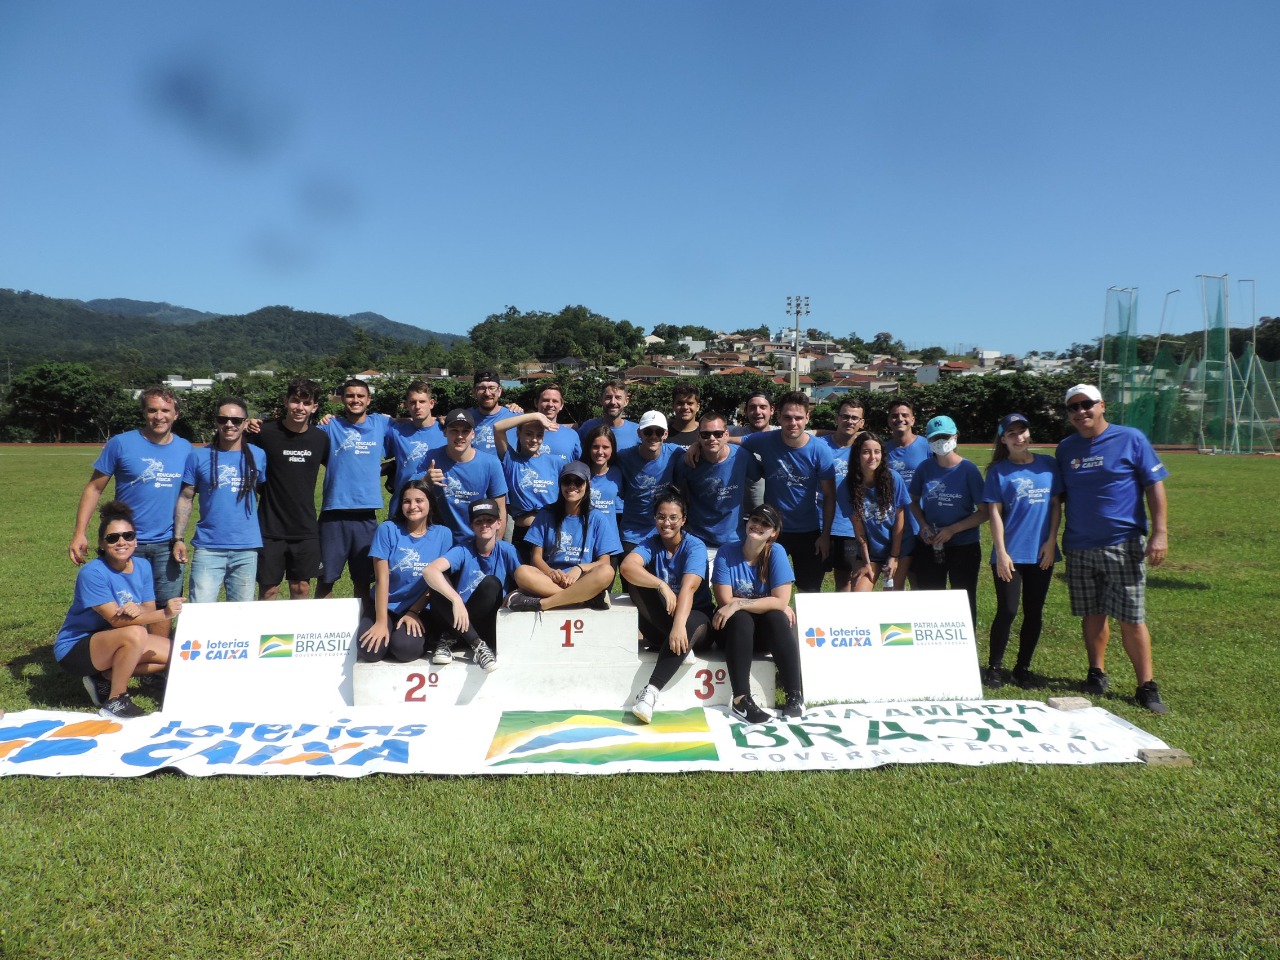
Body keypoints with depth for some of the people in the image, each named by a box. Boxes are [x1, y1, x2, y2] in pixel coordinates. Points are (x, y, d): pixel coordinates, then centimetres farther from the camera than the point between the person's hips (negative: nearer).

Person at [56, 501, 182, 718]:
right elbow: (116, 620, -28)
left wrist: (139, 610, -33)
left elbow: (150, 614, -8)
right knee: (135, 633, -34)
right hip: (75, 648, -7)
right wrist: (165, 614, -38)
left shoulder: (143, 566, -4)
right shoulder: (92, 573, -23)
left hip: (113, 643, 7)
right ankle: (115, 701, -16)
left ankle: (104, 679, 4)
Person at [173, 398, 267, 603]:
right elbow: (185, 499, 4)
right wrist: (178, 538, -3)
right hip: (208, 548, -1)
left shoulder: (257, 456, 5)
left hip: (246, 549, 1)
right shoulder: (198, 456, 2)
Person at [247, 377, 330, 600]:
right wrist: (246, 431, -16)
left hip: (306, 529, 2)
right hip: (271, 528, -2)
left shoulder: (321, 437, 1)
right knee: (268, 589, 5)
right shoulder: (265, 432, -8)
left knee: (301, 588, 10)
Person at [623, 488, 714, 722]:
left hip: (694, 615, -2)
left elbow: (688, 588, -30)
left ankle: (651, 691, -41)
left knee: (689, 627, -38)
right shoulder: (650, 545, -4)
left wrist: (679, 624, -46)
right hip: (658, 620, 2)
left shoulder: (695, 546, -12)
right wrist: (662, 586, -42)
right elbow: (627, 566, -28)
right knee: (639, 579, -22)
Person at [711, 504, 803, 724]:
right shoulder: (727, 552, -12)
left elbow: (781, 601, -19)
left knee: (776, 617, -30)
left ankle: (796, 696, -26)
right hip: (734, 628, 0)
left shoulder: (776, 552, -12)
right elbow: (725, 601, -18)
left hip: (767, 630, 1)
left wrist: (738, 604, -28)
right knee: (740, 619, -32)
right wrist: (773, 604, -19)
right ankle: (741, 699, -37)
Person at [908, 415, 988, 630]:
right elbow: (914, 501, 12)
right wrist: (923, 526, -6)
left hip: (964, 546, -3)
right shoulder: (925, 468, -2)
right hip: (929, 546, 3)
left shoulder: (969, 470, -10)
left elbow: (984, 512, -10)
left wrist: (952, 529, -19)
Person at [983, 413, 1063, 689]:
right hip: (1009, 554, -3)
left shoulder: (1048, 464, 6)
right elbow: (995, 512, -3)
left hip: (1041, 553, 3)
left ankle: (1023, 668, 21)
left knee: (1034, 613, 8)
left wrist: (1051, 541, -2)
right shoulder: (999, 470, 0)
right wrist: (1001, 553, -9)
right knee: (1007, 611, -4)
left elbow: (1056, 504, 8)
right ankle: (994, 667, 10)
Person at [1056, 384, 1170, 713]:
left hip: (1123, 546, -3)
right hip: (1078, 548, 4)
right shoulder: (1065, 449, 9)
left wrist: (1160, 532, -11)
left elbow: (1154, 485, -3)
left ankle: (1146, 686, 8)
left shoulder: (1131, 439, -2)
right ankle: (1097, 674, 25)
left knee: (1132, 619, -2)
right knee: (1092, 615, 11)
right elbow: (1058, 495, 16)